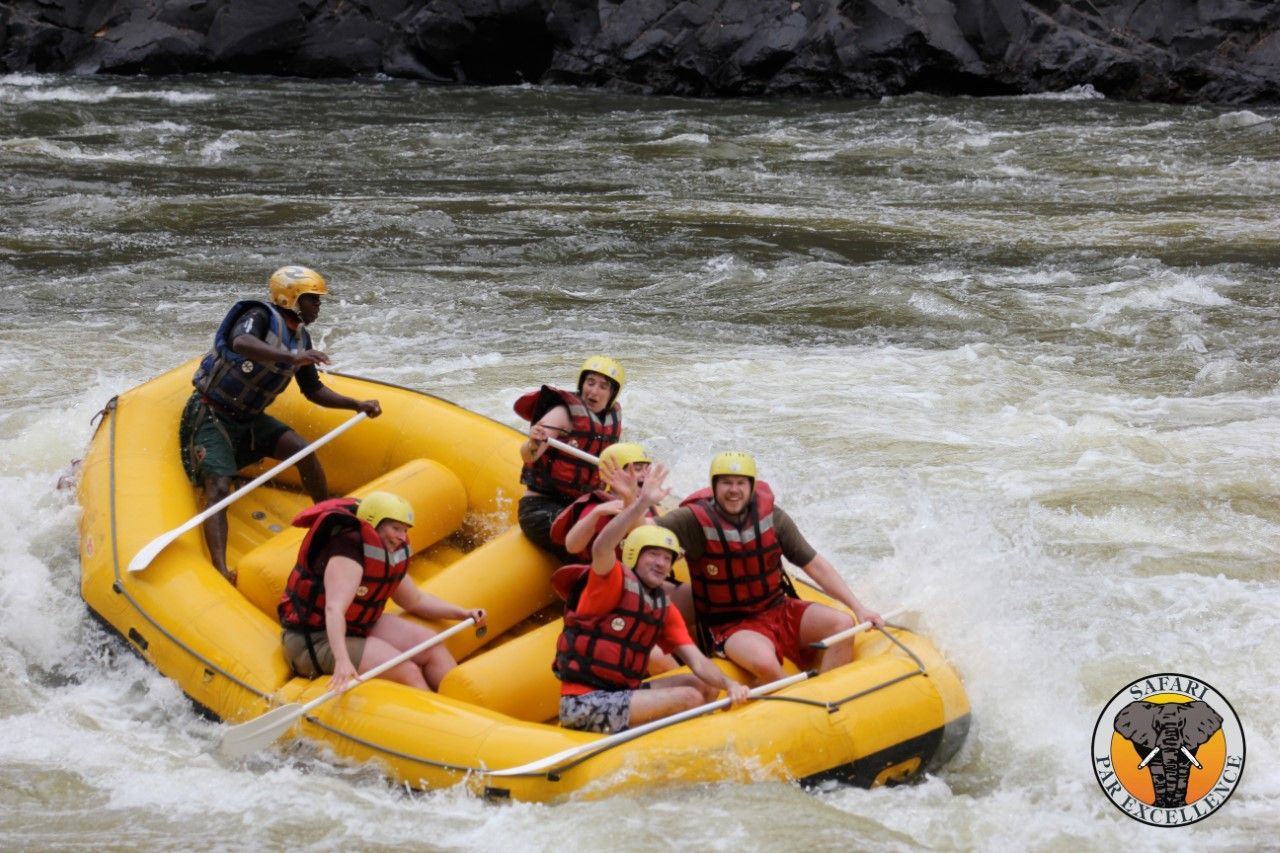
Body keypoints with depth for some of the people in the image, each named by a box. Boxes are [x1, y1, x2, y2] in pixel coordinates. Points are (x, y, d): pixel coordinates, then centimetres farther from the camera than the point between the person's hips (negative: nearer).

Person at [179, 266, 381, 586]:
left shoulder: (301, 337, 6)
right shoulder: (260, 317, -18)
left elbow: (314, 391, 16)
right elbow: (241, 343, -43)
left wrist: (357, 405, 4)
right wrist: (291, 358, -56)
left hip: (249, 419, 7)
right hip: (211, 416, -7)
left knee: (304, 452, -12)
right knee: (218, 488, -24)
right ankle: (220, 570, -41)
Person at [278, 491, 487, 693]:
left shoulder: (388, 555, 5)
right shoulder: (348, 555, -25)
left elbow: (416, 600, 19)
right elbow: (334, 610, -39)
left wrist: (463, 613, 8)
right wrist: (342, 661, -53)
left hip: (359, 628, 10)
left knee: (431, 645, -2)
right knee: (407, 671, -22)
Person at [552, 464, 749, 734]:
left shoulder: (664, 608, 14)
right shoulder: (612, 581, -7)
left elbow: (697, 662, 6)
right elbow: (601, 548, -30)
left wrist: (729, 684, -14)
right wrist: (642, 503, -39)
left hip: (619, 696, 9)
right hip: (584, 704, -9)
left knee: (704, 686, 4)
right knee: (688, 698, -17)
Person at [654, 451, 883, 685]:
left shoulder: (771, 516, 0)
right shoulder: (696, 519, -11)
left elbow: (815, 565, 3)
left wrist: (858, 608, -3)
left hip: (780, 611, 5)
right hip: (731, 626, -5)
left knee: (842, 624, -16)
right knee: (765, 663, -35)